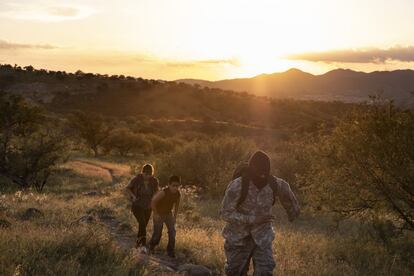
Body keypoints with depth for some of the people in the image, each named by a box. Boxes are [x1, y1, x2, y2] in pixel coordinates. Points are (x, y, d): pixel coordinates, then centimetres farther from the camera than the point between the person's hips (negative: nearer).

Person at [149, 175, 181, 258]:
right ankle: (152, 246, 36)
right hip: (159, 214, -4)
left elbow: (176, 205, 4)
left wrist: (175, 216, 5)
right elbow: (153, 202, -26)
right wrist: (156, 214, -21)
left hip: (168, 214, 4)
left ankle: (171, 250, 6)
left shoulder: (178, 194, -15)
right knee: (157, 233, 5)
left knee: (172, 231, -7)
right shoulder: (163, 192, -33)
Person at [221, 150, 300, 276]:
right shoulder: (237, 186, -26)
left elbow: (285, 190, 9)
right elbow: (226, 214, -23)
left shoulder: (275, 184, -15)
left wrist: (293, 209, 26)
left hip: (262, 237, 2)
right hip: (239, 237, -2)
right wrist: (253, 219, -29)